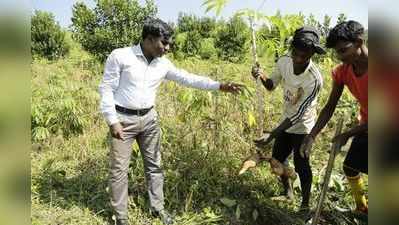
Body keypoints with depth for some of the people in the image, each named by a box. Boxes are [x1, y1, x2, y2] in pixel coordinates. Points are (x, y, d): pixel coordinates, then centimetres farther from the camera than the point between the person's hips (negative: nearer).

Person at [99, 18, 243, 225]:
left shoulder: (163, 64, 2)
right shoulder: (120, 56, -12)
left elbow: (188, 78, 3)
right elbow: (106, 89, -10)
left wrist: (220, 86, -3)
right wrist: (112, 121, -16)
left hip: (149, 118, 5)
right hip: (123, 119, -4)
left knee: (154, 165, 12)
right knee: (119, 169, 3)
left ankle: (158, 207, 30)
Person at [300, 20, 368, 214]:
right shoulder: (342, 71, -12)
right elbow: (329, 108, -8)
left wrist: (347, 135, -22)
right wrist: (311, 137, -18)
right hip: (364, 127, 6)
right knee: (350, 167, 12)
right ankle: (361, 208, 37)